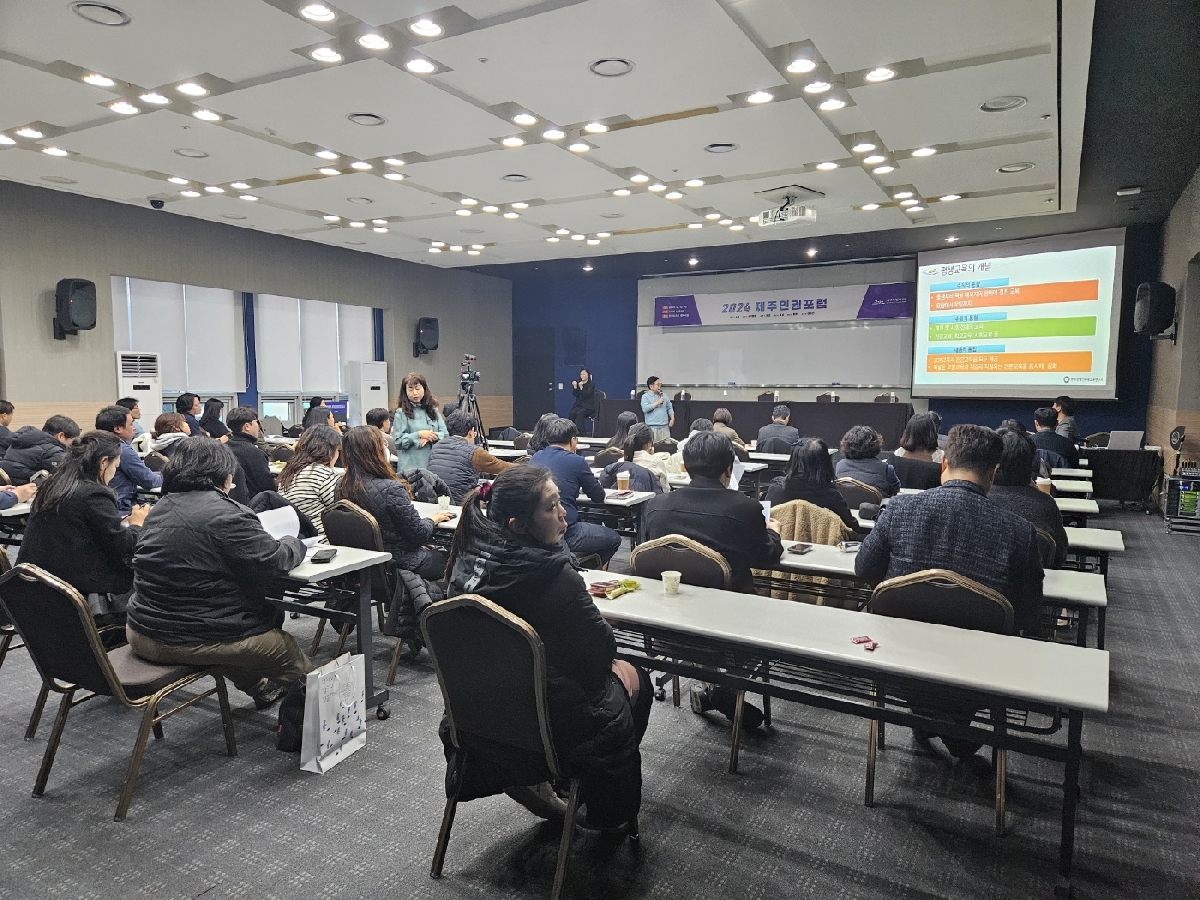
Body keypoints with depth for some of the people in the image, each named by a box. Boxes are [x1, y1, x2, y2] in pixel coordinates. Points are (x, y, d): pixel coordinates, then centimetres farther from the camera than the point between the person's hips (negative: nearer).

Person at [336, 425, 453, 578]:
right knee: (444, 557, 17)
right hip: (399, 563, -7)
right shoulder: (391, 489, -28)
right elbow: (419, 534, -20)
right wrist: (433, 520, 1)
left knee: (434, 549, 24)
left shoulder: (344, 488, -6)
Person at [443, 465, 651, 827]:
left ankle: (526, 778, 26)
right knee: (634, 680, 21)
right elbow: (602, 648, -16)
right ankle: (610, 812, 34)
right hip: (547, 724, -6)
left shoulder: (468, 561, -8)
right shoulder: (554, 576, -29)